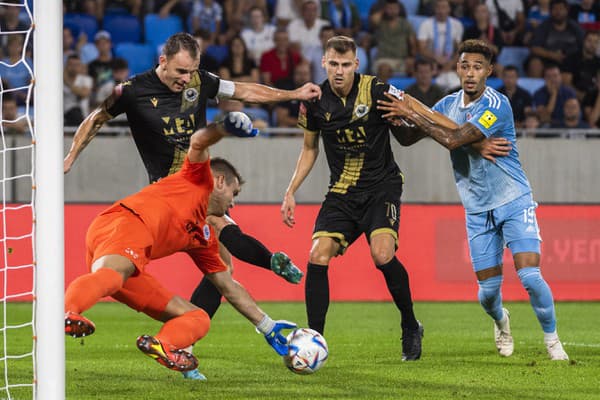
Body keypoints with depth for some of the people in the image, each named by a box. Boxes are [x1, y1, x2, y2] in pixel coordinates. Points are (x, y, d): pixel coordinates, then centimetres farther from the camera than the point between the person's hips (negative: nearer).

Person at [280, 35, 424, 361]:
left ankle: (410, 327, -1)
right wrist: (290, 192, 8)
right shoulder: (314, 100, -2)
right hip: (341, 191, 3)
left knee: (382, 254, -24)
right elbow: (309, 149, 14)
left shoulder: (377, 91, -13)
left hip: (381, 186, -3)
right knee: (318, 257, -14)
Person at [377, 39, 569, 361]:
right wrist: (400, 116, -18)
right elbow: (409, 136, 5)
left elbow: (454, 139, -27)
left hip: (514, 202, -5)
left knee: (530, 276, -17)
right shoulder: (449, 104, 4)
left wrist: (410, 114, -24)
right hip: (478, 210, 5)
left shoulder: (496, 105, -18)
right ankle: (500, 321, 36)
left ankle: (552, 339, 4)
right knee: (489, 288, 2)